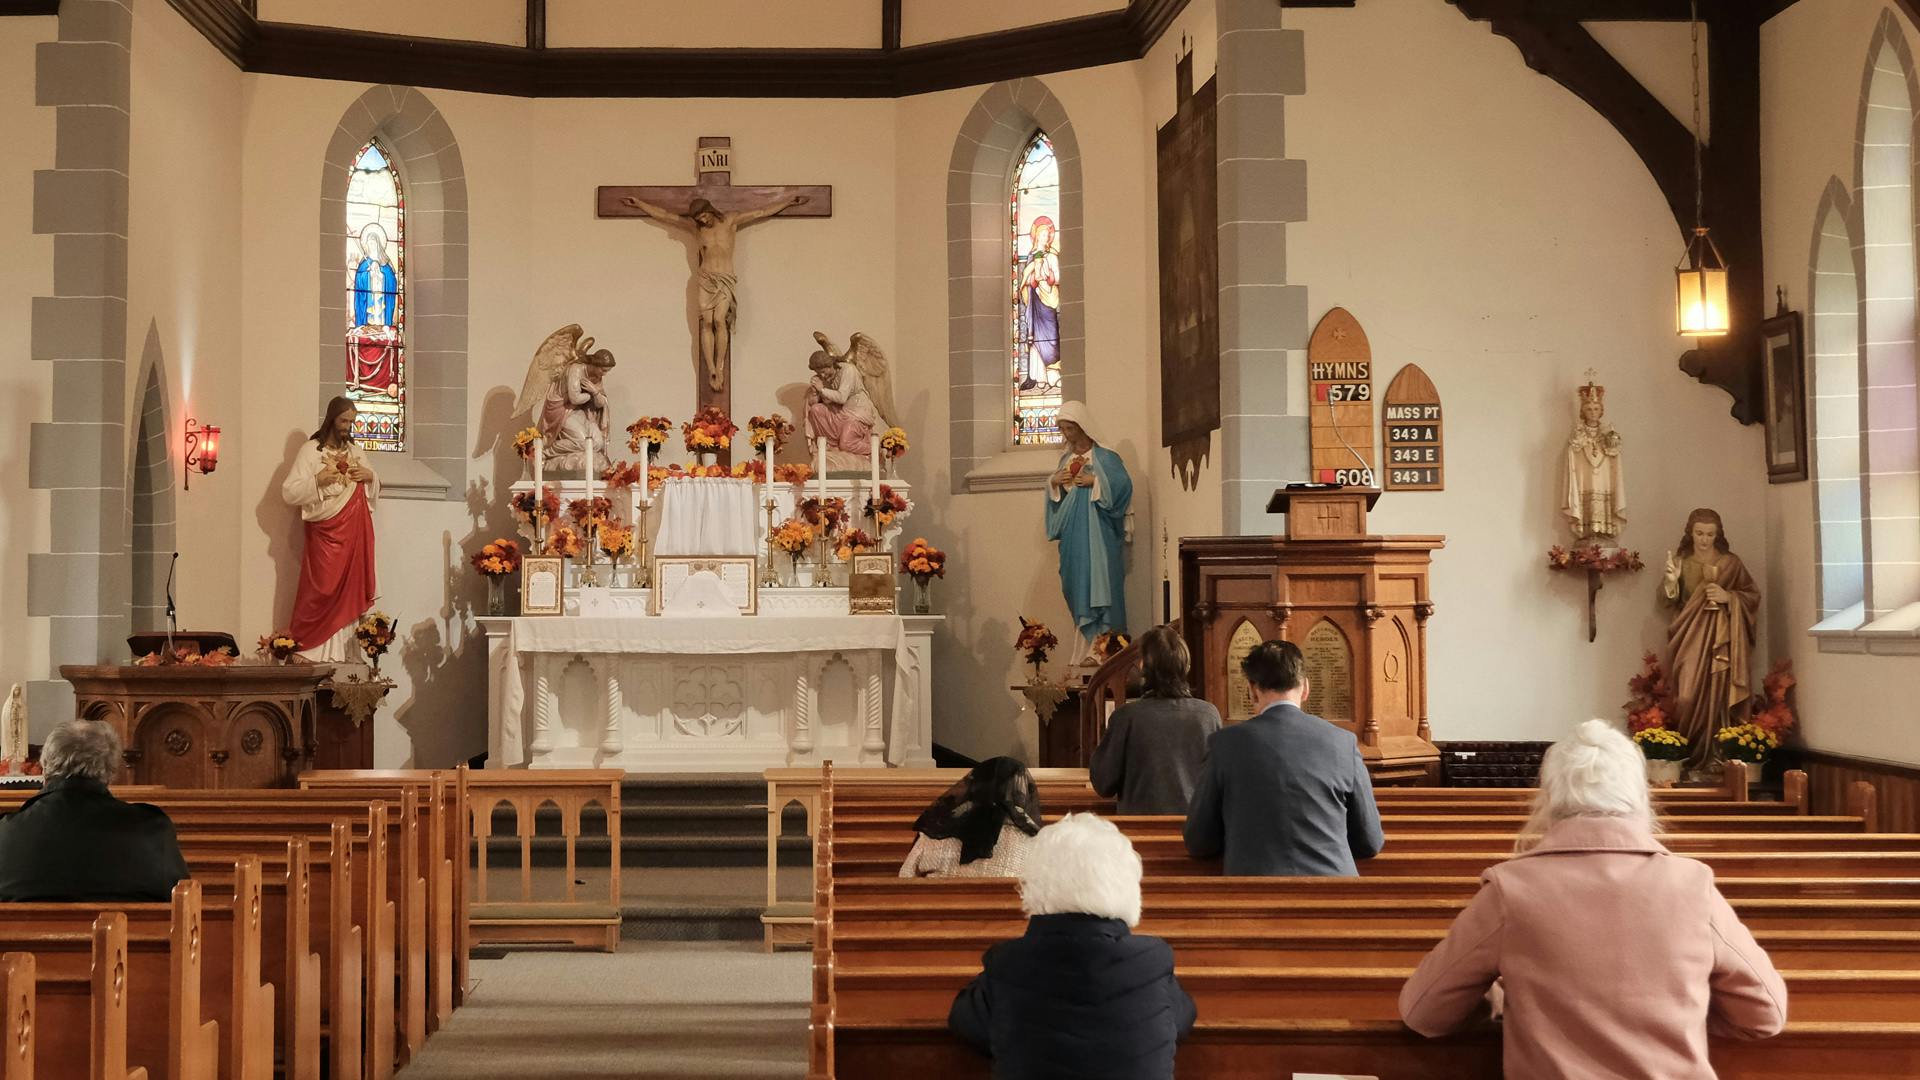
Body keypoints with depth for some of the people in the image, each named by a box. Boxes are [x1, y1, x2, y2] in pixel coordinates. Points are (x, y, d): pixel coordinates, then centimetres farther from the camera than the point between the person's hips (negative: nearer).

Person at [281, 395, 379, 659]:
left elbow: (374, 491, 21)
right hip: (325, 535, -5)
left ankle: (339, 654, 8)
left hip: (354, 536, 5)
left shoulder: (356, 450, 13)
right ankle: (315, 652, 0)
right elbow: (289, 493, -7)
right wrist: (317, 480, -20)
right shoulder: (310, 450, -3)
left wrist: (370, 477, 0)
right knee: (323, 593, -6)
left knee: (348, 592, 4)